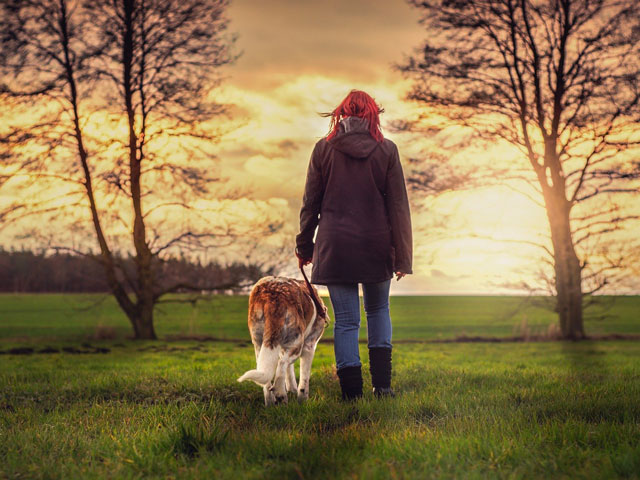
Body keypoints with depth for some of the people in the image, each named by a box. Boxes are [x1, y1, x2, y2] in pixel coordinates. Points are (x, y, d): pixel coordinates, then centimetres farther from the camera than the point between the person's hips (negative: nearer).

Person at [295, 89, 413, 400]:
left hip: (335, 246, 0)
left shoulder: (324, 149, 0)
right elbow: (398, 206, -1)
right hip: (376, 246, 1)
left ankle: (352, 392, 2)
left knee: (346, 319, 5)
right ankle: (381, 383, 11)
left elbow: (310, 203, 4)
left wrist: (305, 246, 14)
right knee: (378, 310, 19)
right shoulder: (386, 150, -1)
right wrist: (402, 256, 2)